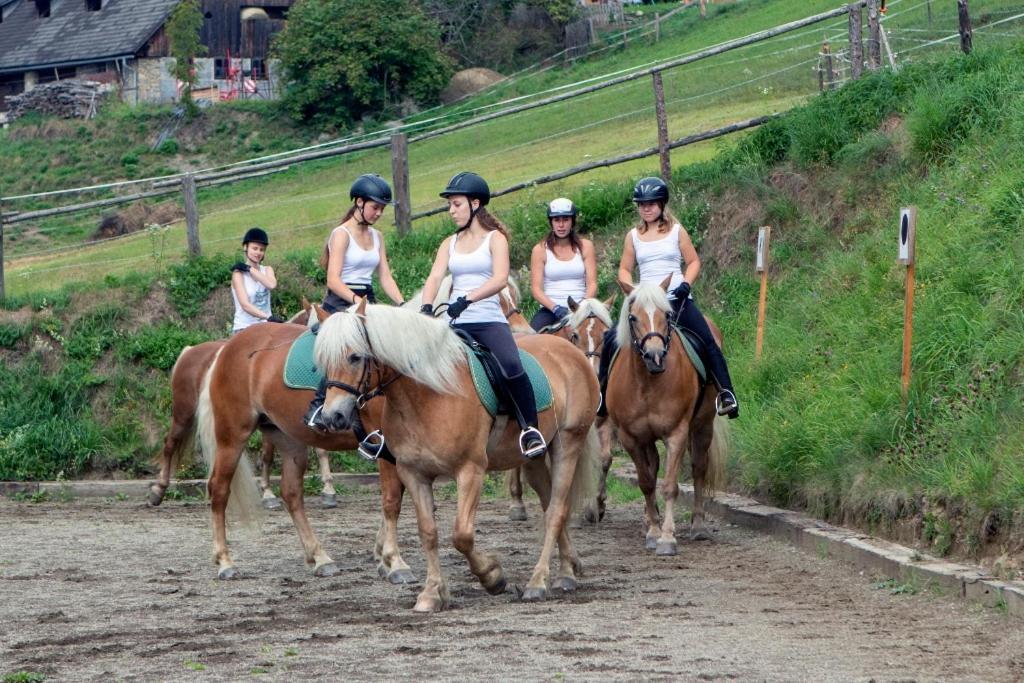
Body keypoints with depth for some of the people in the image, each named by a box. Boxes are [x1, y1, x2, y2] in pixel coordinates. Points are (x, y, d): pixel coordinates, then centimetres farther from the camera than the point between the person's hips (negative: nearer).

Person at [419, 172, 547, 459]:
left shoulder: (495, 238, 3)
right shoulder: (450, 244, 16)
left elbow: (500, 278, -13)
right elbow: (435, 277, 2)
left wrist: (466, 300, -28)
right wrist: (427, 307, -20)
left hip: (489, 320, -5)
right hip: (454, 324, 5)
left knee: (511, 366, -29)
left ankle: (530, 429, -19)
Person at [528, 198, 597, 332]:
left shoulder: (585, 246, 8)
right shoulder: (540, 250, 5)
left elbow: (592, 284, 2)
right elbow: (536, 288, -2)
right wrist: (556, 309, -19)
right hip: (550, 310, -1)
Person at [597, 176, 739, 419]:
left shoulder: (676, 231, 6)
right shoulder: (633, 237, 11)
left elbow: (693, 262, 7)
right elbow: (624, 270, 13)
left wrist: (686, 284, -11)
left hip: (677, 299, -2)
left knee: (707, 341, -19)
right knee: (611, 340, -13)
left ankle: (726, 393, -18)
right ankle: (602, 393, 2)